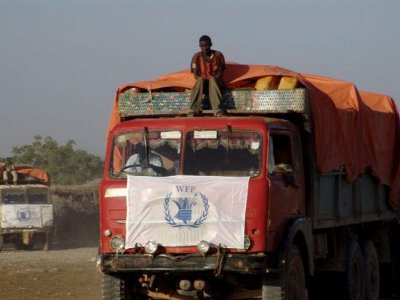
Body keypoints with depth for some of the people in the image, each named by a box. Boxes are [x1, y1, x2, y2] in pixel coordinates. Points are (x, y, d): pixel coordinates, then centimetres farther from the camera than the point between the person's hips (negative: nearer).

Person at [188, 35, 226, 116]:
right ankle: (193, 109, -47)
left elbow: (220, 72, 1)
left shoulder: (218, 55, 1)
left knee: (212, 79, -36)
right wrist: (202, 79, -18)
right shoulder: (197, 56, 3)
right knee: (200, 80, -34)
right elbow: (195, 74, 2)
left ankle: (217, 110, -52)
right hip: (203, 82, 1)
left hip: (215, 81, -1)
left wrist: (213, 78, -17)